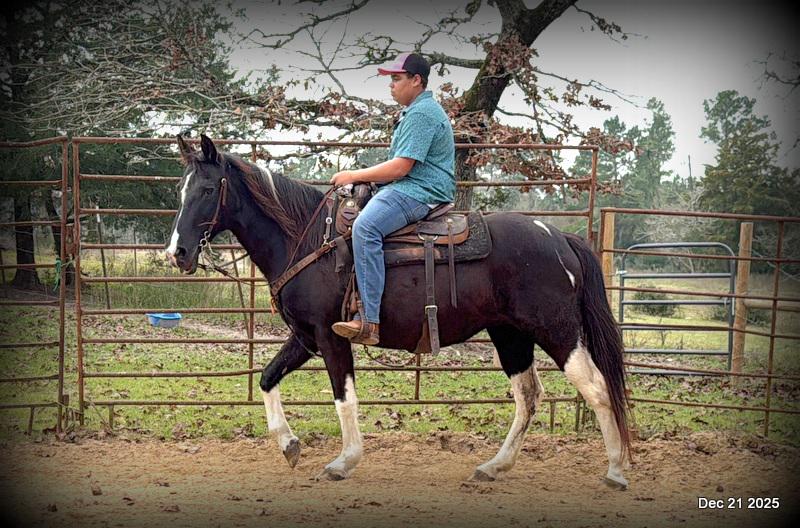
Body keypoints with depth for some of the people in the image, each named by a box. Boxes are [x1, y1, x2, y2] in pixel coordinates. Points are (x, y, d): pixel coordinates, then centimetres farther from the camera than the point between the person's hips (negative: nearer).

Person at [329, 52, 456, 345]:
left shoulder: (421, 114, -12)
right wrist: (362, 178, 19)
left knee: (366, 226, -33)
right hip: (407, 187, 12)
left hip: (419, 193, -12)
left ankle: (369, 321, -40)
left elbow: (401, 167, -18)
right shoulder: (414, 112, 24)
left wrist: (355, 175, -9)